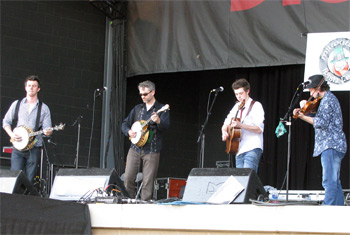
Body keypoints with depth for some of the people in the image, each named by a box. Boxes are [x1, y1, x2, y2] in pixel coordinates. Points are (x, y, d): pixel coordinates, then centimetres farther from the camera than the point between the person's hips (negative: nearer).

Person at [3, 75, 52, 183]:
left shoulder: (44, 108, 9)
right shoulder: (17, 104, 11)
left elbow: (46, 128, 2)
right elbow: (6, 122, 13)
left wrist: (47, 132, -22)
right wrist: (11, 135, -5)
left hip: (34, 149, 0)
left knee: (29, 180, -3)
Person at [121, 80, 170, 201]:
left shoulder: (161, 109, 3)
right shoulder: (137, 109, 17)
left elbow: (166, 126, -11)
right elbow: (125, 123, 20)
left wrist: (158, 121, -32)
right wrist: (128, 131, -2)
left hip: (152, 151, -4)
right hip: (135, 149, 4)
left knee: (148, 182, -6)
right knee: (128, 178, -5)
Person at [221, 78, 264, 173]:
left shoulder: (256, 106, -2)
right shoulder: (236, 107, 18)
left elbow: (259, 129, -11)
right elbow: (226, 124, 22)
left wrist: (240, 125, -21)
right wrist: (224, 132, -2)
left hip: (252, 148, -7)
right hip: (239, 150, 7)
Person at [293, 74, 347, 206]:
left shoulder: (327, 99, -10)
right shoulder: (329, 98, 21)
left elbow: (322, 122, -20)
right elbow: (317, 121, 24)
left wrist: (303, 115, -12)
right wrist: (302, 115, 14)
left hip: (330, 145, -11)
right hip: (335, 146, 11)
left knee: (329, 182, -15)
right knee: (335, 183, 11)